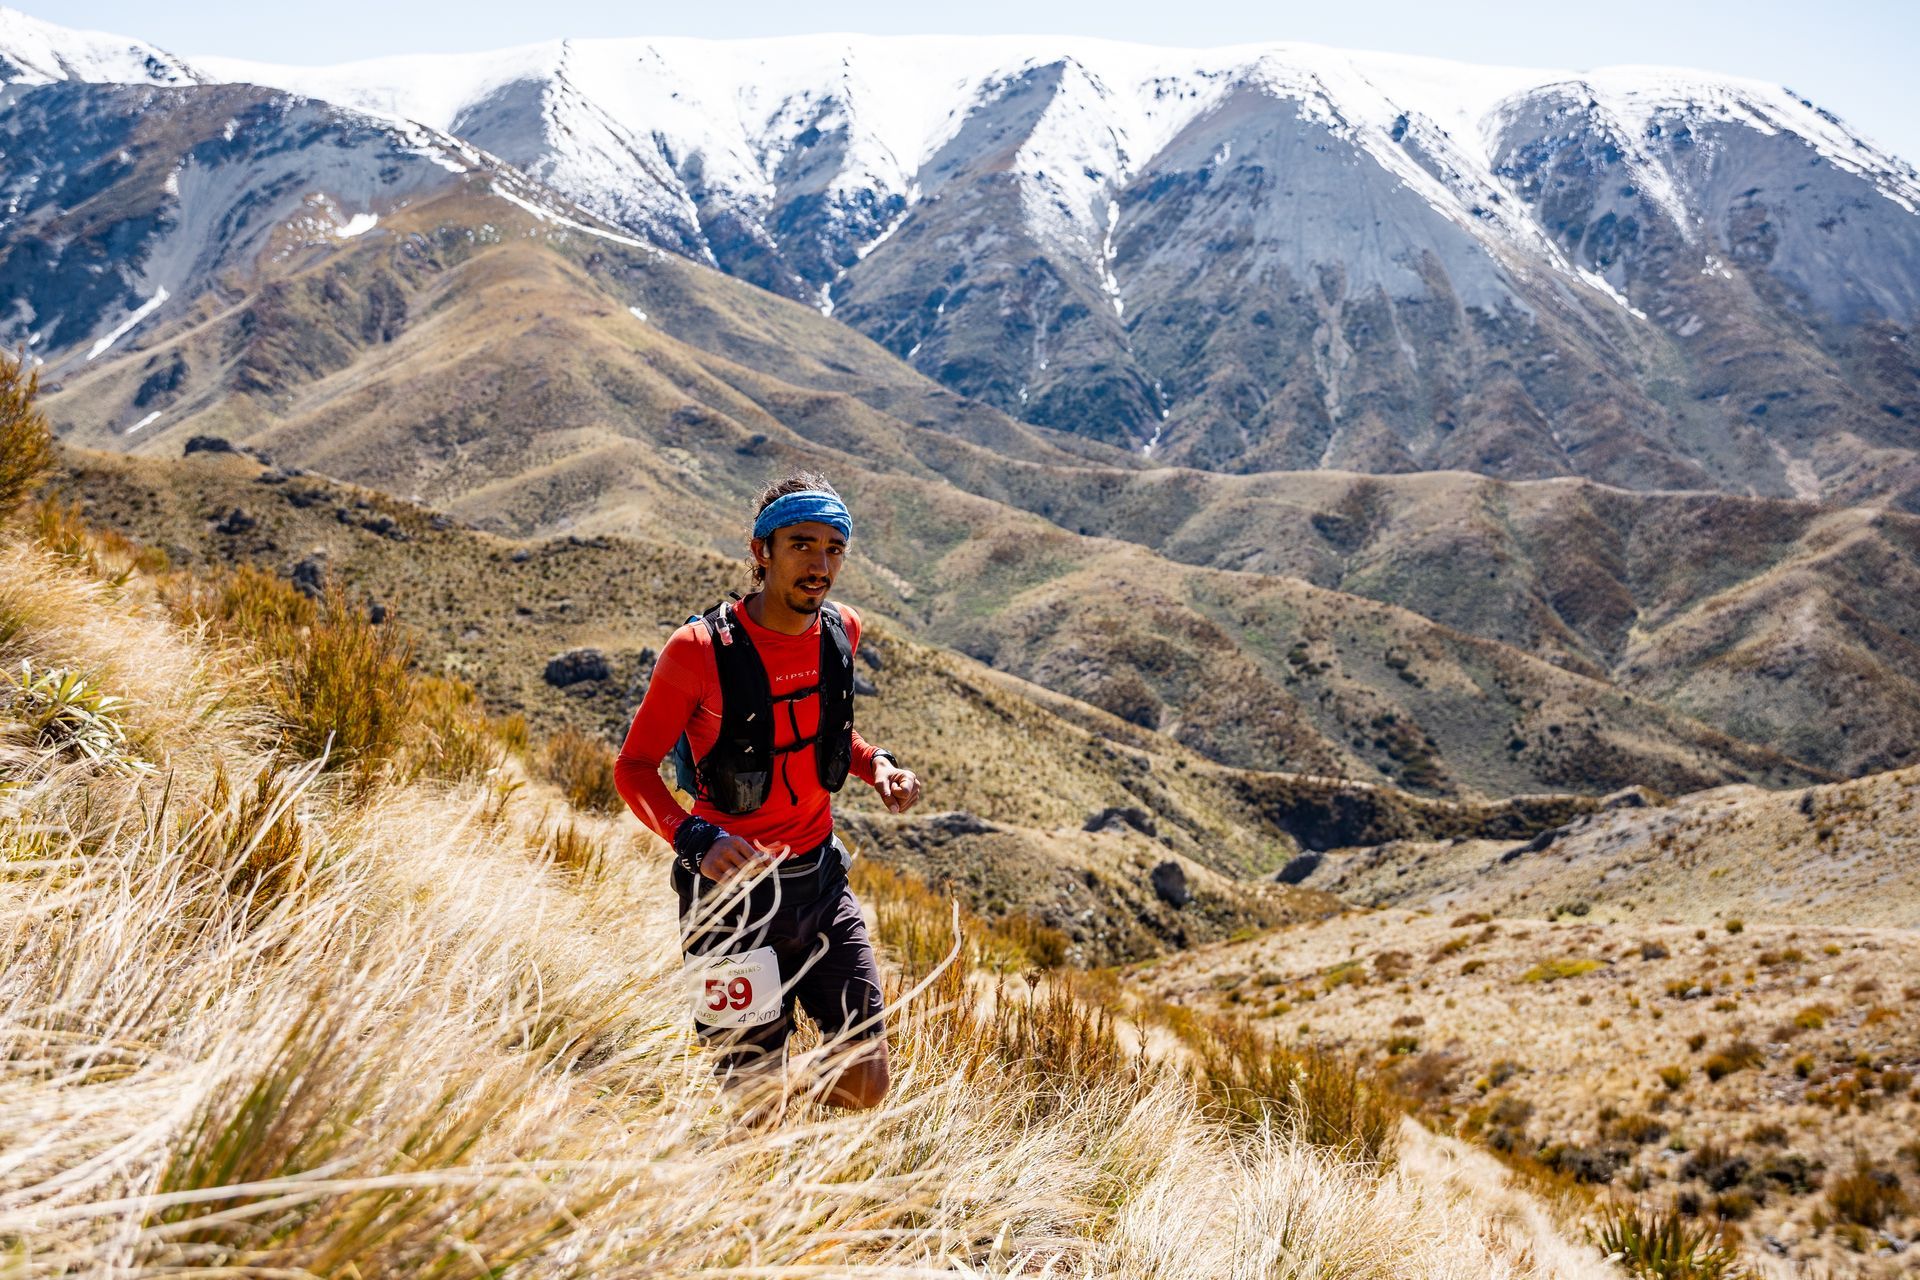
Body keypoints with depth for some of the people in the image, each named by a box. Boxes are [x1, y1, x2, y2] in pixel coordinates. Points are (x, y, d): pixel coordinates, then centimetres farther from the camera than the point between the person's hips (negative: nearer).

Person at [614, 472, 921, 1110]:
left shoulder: (841, 631, 0)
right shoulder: (699, 650, -17)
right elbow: (634, 767, -10)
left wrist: (875, 763, -2)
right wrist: (694, 839, -28)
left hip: (820, 877, 5)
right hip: (736, 885, -5)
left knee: (864, 1087, 8)